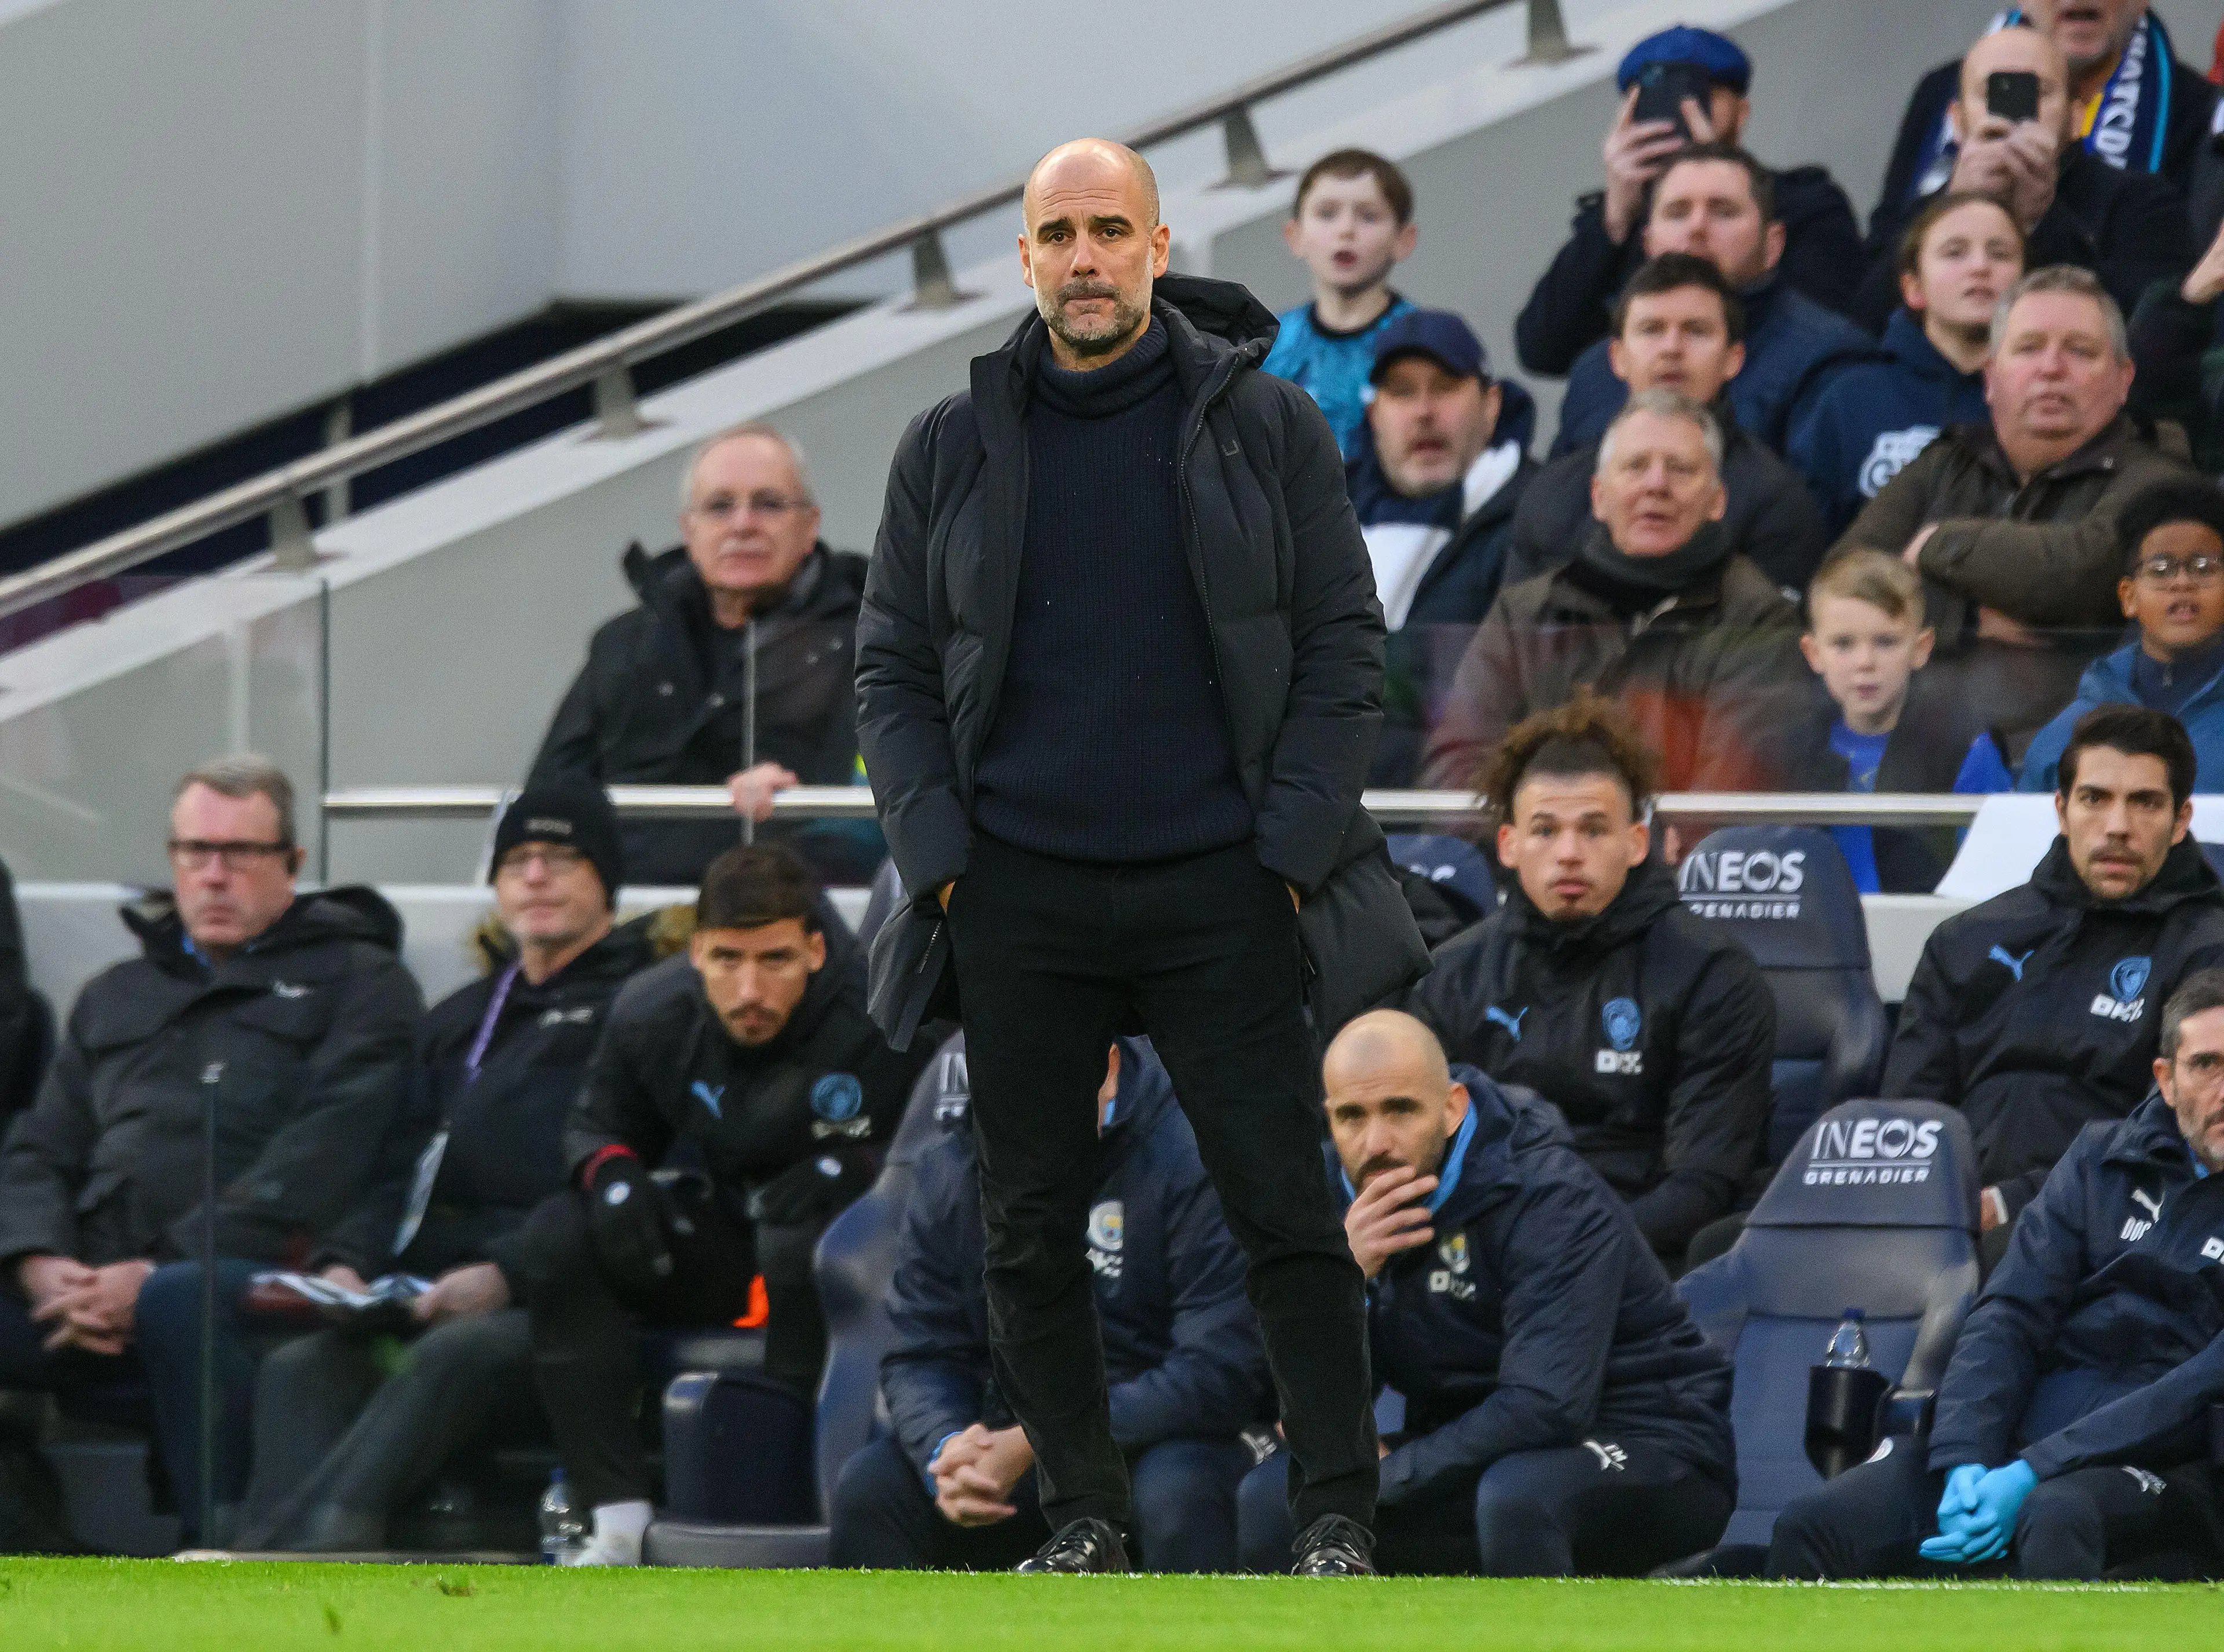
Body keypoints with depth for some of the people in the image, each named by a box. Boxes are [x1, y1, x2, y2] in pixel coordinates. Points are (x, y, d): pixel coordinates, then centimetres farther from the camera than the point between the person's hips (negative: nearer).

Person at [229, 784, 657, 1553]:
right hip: (429, 1300, 5)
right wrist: (346, 1263, 0)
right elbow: (401, 1177, 23)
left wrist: (506, 1275, -19)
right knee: (301, 1365, -26)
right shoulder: (460, 1020, 32)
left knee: (456, 1356, -38)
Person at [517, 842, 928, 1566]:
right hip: (724, 1243, 5)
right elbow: (598, 1123, 9)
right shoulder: (652, 1013, -9)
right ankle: (619, 1521, -21)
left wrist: (855, 1166, -32)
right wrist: (613, 1174, -14)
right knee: (557, 1237, -17)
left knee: (800, 1240, -40)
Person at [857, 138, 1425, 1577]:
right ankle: (1085, 1517, 13)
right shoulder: (952, 451, 7)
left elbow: (1345, 647, 3)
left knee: (1286, 1213, -3)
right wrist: (938, 854, -2)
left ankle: (1338, 1521, 1)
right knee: (1031, 1231, 3)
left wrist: (1292, 849, -6)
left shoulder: (1266, 427, 3)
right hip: (1021, 899, 2)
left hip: (1219, 891, -2)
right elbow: (893, 670, 11)